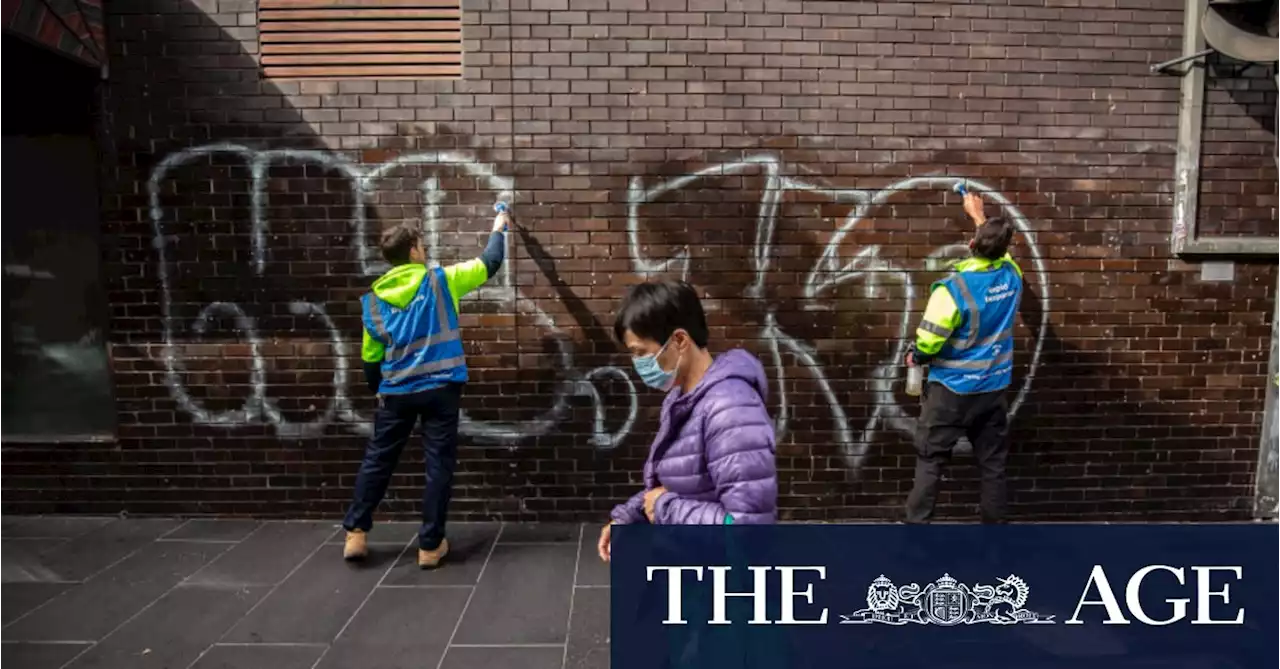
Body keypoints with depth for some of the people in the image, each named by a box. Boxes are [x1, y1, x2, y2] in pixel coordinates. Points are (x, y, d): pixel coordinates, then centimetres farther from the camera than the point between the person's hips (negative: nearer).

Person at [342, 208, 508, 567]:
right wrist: (499, 229, 19)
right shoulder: (440, 281, -5)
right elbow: (489, 264, 2)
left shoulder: (372, 300, 6)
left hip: (396, 392, 3)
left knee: (377, 460, 17)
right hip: (440, 389, -3)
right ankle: (430, 545, 11)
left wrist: (379, 390, 27)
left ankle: (356, 533, 21)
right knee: (439, 466, 5)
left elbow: (370, 356, 12)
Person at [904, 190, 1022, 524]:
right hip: (993, 389, 5)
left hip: (951, 390, -5)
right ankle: (995, 520, 23)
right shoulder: (1011, 275, -2)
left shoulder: (954, 287, -21)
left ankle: (916, 521, 8)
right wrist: (978, 215, 34)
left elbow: (928, 341, -21)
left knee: (930, 462, 4)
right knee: (993, 464, 13)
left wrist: (916, 357, 1)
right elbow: (999, 249, 22)